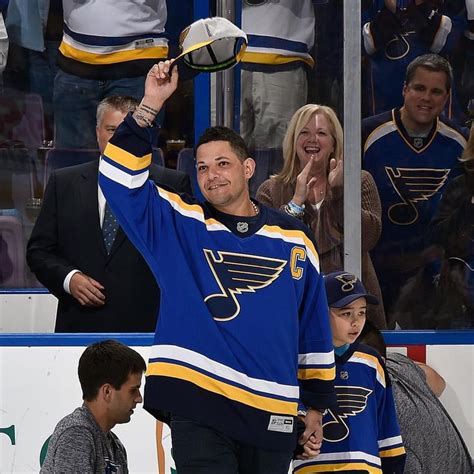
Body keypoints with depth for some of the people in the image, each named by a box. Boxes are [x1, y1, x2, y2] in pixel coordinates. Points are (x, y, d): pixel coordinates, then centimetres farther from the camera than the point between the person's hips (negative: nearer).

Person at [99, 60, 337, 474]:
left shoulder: (295, 240, 12)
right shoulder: (179, 226, 6)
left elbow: (314, 334, 16)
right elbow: (121, 176, -7)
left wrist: (316, 408, 15)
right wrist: (150, 105, -15)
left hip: (272, 417, 3)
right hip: (197, 409, -3)